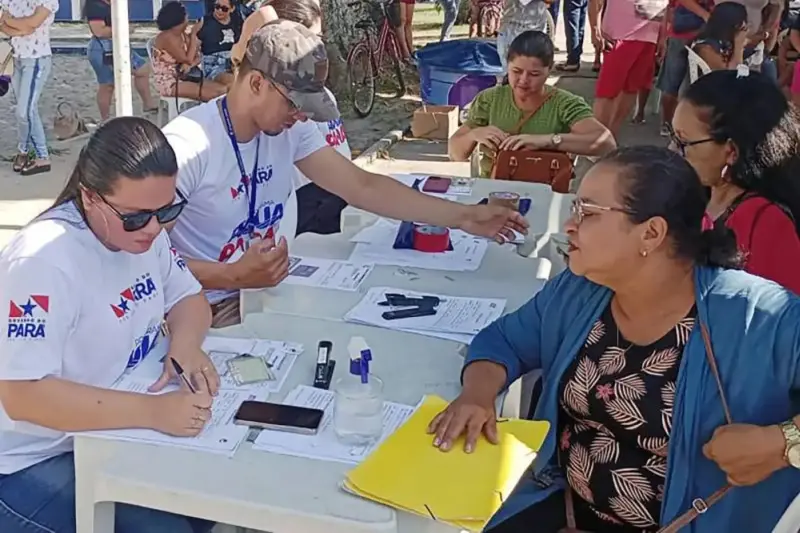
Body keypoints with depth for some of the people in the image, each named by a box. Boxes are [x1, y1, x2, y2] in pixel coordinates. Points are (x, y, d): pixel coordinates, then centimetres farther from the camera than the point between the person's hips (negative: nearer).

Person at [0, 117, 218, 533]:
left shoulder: (142, 228, -4)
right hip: (36, 462, -7)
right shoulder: (44, 261, -28)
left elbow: (189, 297, 9)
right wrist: (153, 410, -38)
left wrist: (185, 342, -15)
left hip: (117, 432, 7)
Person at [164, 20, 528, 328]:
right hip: (201, 311, -6)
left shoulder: (291, 129, -2)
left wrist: (464, 217, -8)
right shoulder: (185, 146, -22)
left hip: (260, 290, 7)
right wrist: (234, 276, -32)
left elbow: (362, 187, -3)